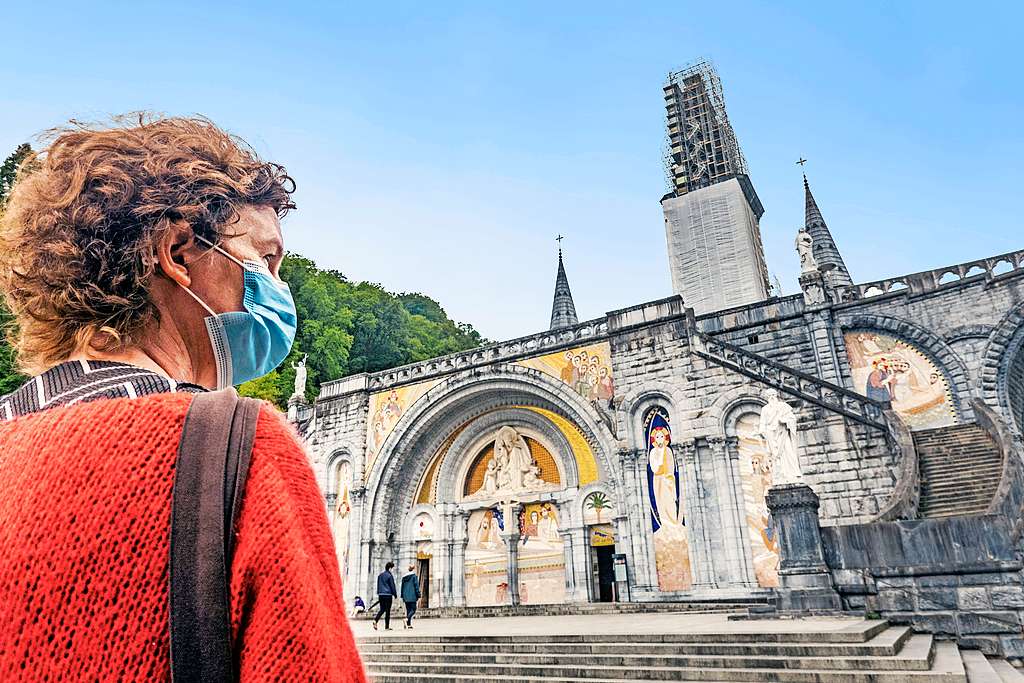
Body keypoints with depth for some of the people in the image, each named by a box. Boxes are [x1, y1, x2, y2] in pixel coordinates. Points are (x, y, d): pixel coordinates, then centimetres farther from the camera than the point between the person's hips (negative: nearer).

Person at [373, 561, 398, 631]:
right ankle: (387, 627, 4)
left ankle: (375, 620, -10)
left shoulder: (380, 575, 12)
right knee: (387, 610, 1)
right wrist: (395, 595, 2)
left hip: (381, 594, 6)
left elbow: (378, 585, 17)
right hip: (388, 594, -6)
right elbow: (392, 586, -7)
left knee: (382, 609, 14)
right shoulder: (389, 576, -9)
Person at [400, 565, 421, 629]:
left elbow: (402, 587, 16)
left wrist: (402, 596, 22)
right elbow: (417, 587, -9)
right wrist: (418, 596, -6)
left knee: (408, 610, 12)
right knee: (413, 609, 0)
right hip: (412, 596, -6)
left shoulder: (404, 577, 12)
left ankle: (409, 624, 8)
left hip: (405, 597, 6)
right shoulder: (414, 576, -7)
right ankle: (407, 619, -23)